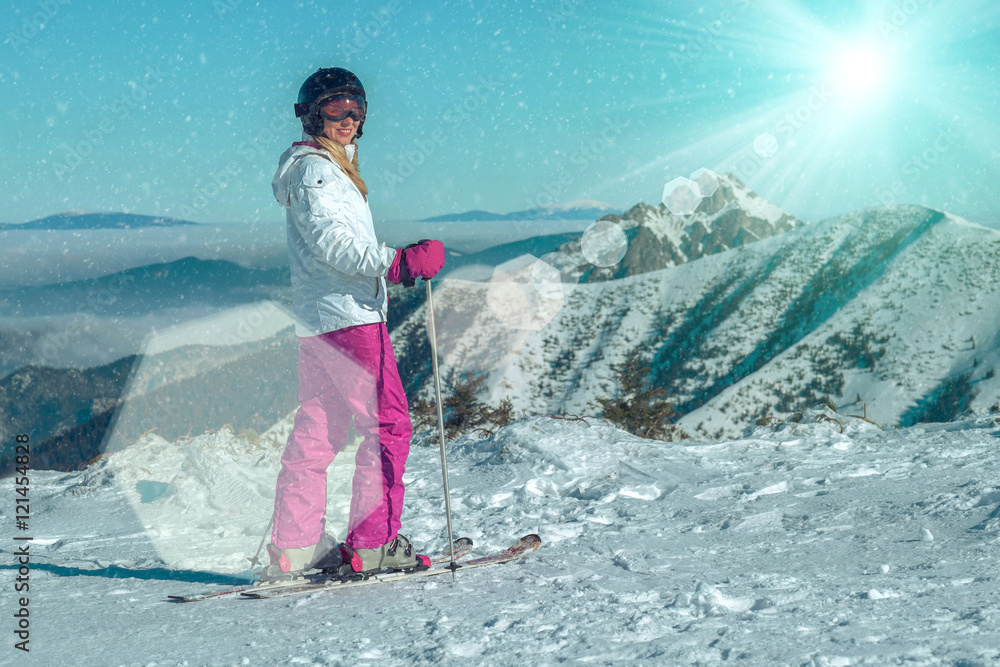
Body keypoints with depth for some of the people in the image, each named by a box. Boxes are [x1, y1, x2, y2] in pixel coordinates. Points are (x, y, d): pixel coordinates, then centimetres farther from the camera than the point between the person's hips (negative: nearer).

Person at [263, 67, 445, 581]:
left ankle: (294, 551, 13)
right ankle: (373, 545, -3)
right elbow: (332, 244, -22)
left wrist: (399, 265, 19)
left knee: (316, 431, 10)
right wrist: (400, 263, -27)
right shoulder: (314, 170, -10)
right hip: (346, 314, -10)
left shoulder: (331, 167, 21)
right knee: (388, 423, -6)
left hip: (318, 321, 10)